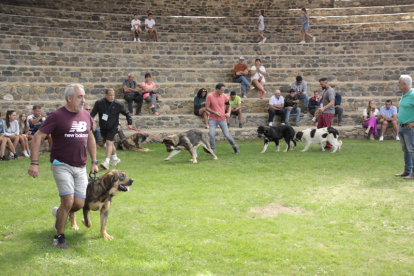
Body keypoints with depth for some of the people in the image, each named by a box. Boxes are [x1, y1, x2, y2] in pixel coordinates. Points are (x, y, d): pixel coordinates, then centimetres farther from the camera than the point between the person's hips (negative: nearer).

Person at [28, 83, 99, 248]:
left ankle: (59, 213, 36)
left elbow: (90, 139, 20)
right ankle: (59, 237, 8)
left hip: (80, 167, 6)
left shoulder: (86, 116, 7)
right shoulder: (57, 116, -11)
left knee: (79, 204, 3)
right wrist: (34, 163, -18)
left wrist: (94, 162, 16)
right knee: (68, 201, -13)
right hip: (62, 165, -5)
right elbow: (37, 138, -11)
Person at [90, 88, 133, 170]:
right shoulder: (99, 103, -5)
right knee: (110, 143, 15)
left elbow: (127, 113, 4)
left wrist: (129, 123, 3)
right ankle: (115, 158, 34)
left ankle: (107, 161, -23)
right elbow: (93, 113, 4)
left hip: (113, 127, -3)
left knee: (109, 142, -18)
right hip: (103, 127, 3)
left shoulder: (118, 104, -8)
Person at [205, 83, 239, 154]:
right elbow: (207, 107, -4)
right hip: (213, 119, -1)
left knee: (227, 134, 2)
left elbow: (228, 106, 10)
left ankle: (235, 147, 22)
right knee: (212, 134, -10)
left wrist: (228, 113, -9)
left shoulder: (225, 96, -3)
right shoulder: (210, 96, -9)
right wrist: (214, 112, -18)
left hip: (222, 119, 1)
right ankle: (212, 150, 5)